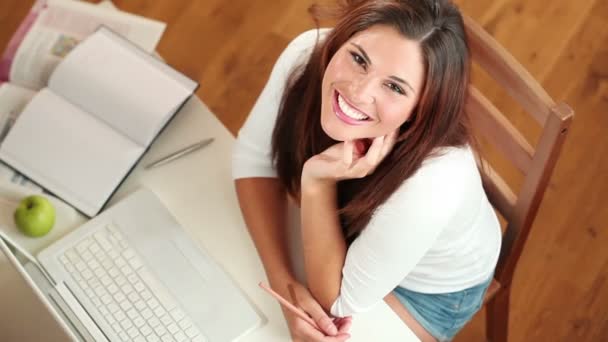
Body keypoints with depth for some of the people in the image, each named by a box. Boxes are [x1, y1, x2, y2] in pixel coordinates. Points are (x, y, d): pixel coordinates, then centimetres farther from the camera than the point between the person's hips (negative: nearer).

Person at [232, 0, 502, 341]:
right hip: (349, 233, 4)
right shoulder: (308, 53, -30)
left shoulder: (431, 182, -42)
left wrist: (317, 183, -41)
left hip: (429, 287, -4)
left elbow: (336, 302, -28)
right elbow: (255, 159, -15)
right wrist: (284, 283, -26)